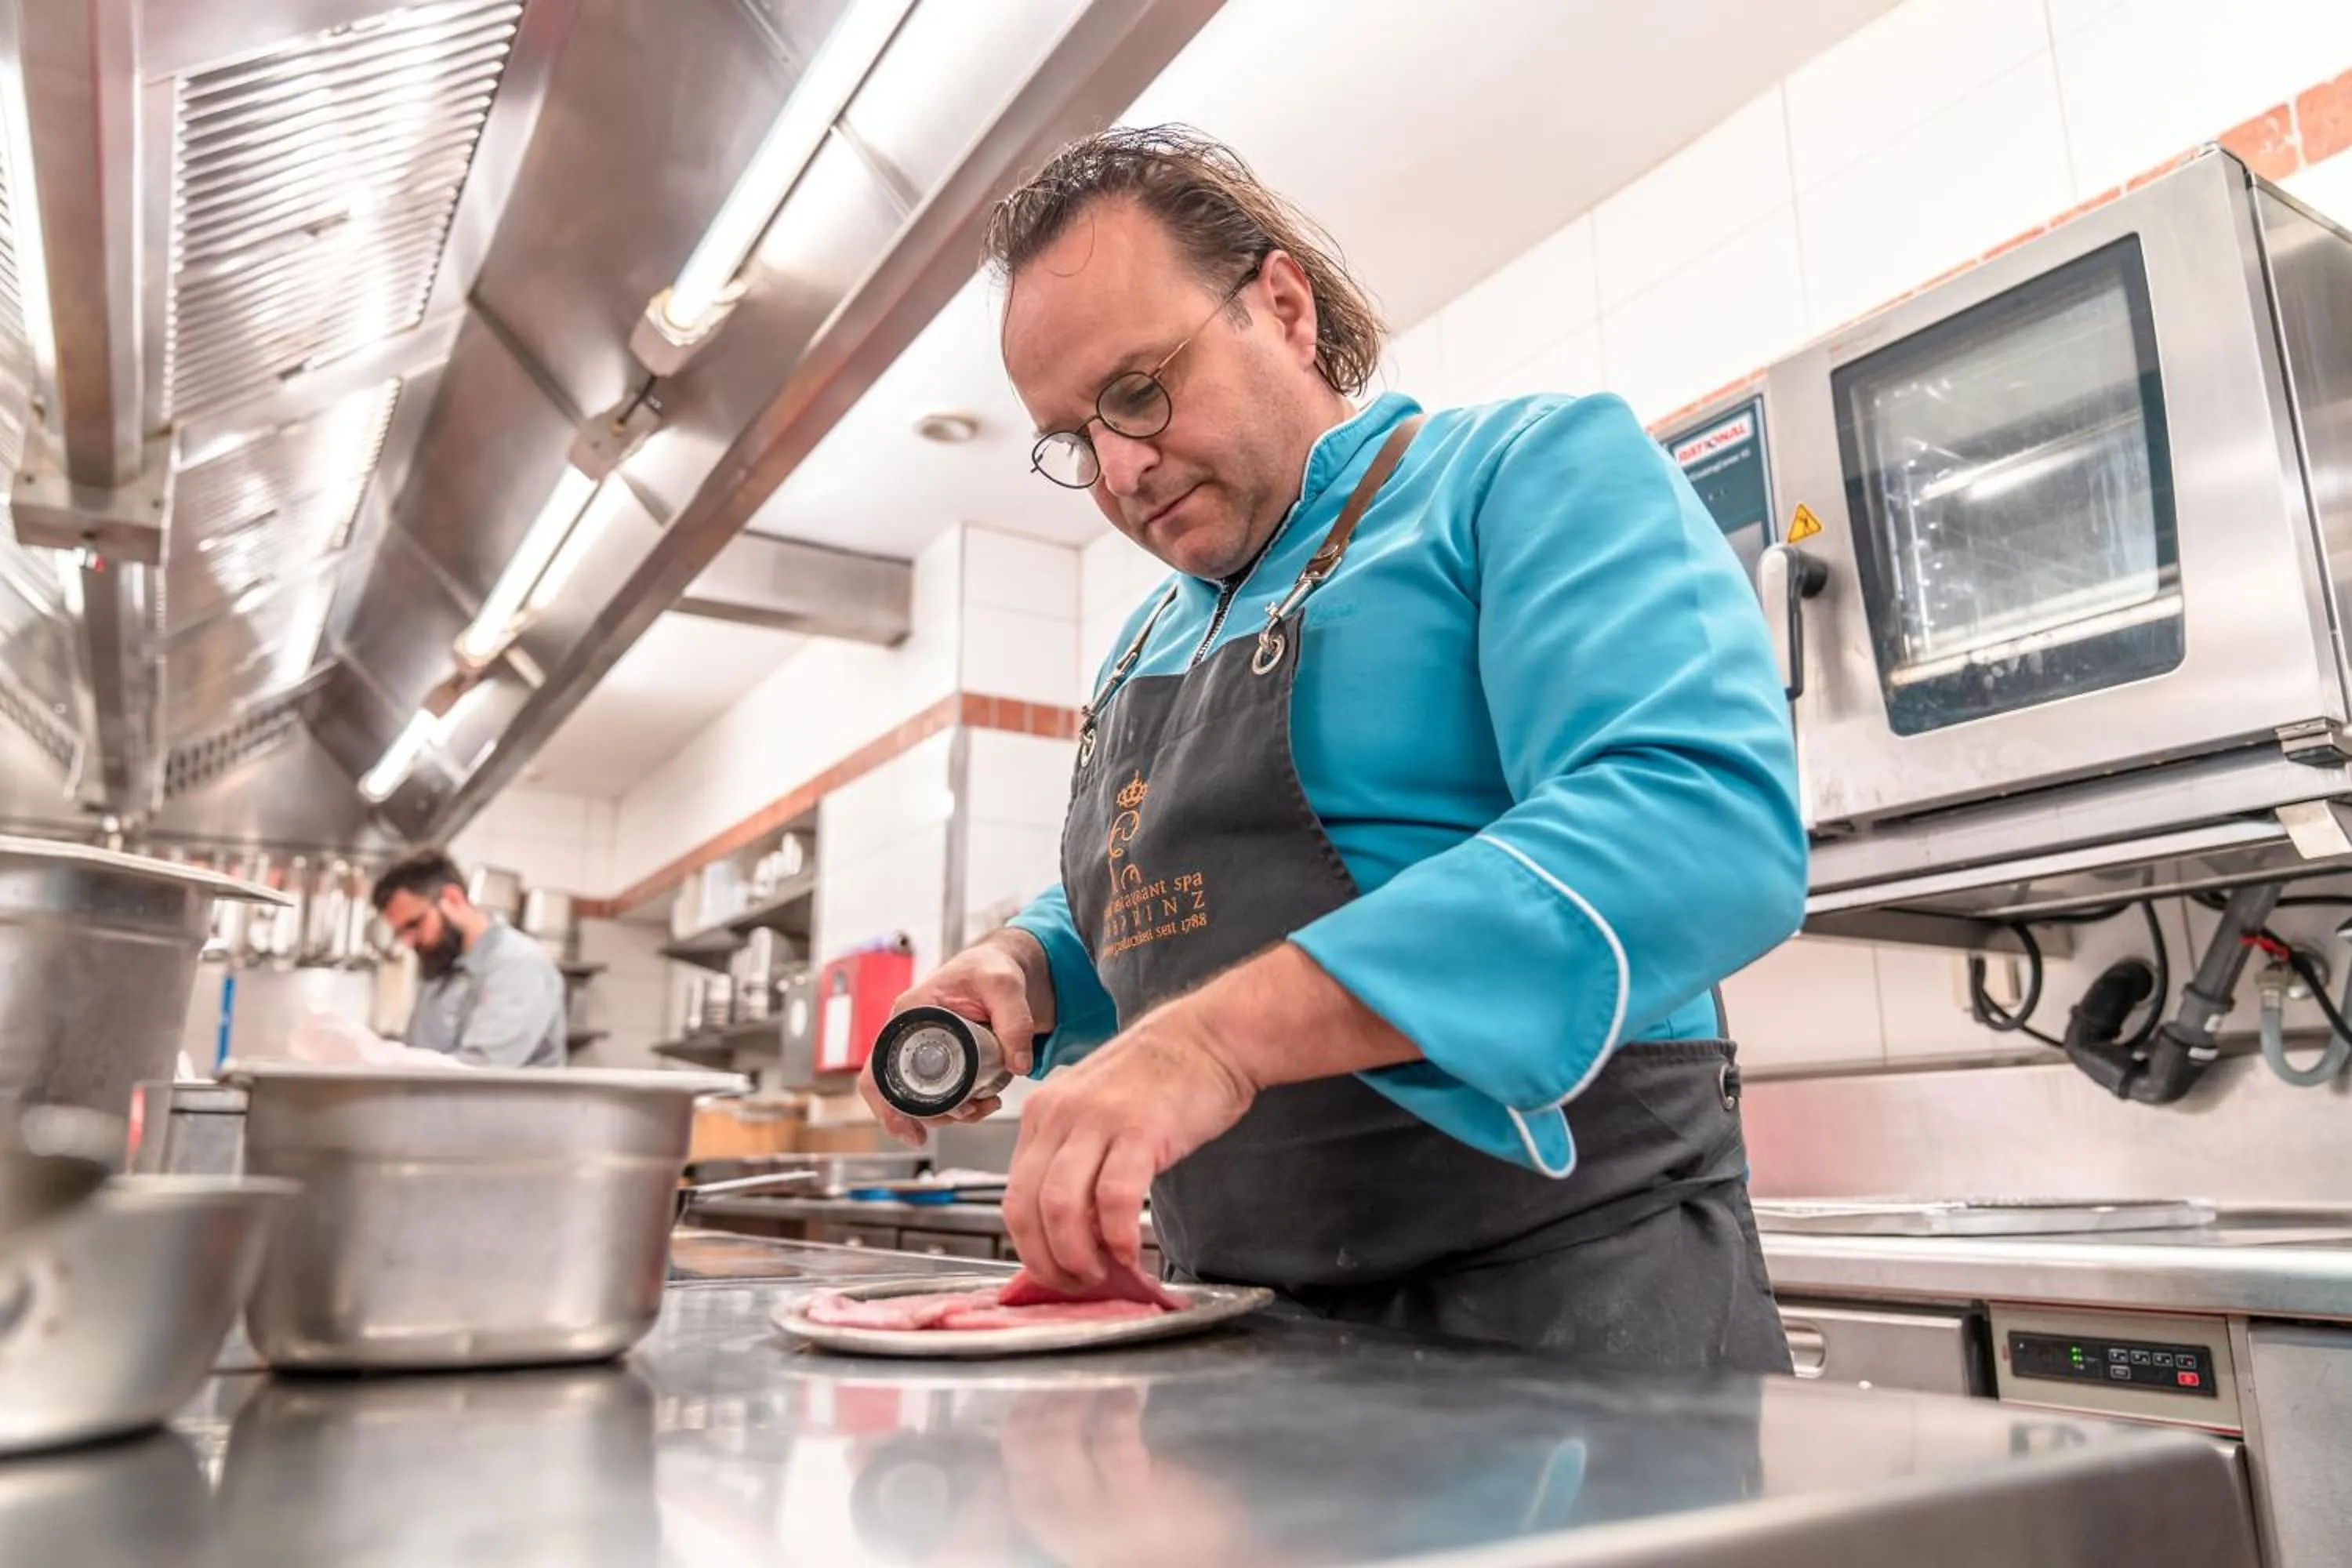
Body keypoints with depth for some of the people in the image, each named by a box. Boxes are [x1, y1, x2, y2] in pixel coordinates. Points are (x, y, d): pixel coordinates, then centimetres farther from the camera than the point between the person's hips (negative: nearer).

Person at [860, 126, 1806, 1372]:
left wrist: (1231, 1033, -33)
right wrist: (1024, 974, 0)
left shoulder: (1533, 471, -8)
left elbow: (1704, 819, -25)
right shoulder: (1147, 644, 14)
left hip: (1565, 1305, -6)